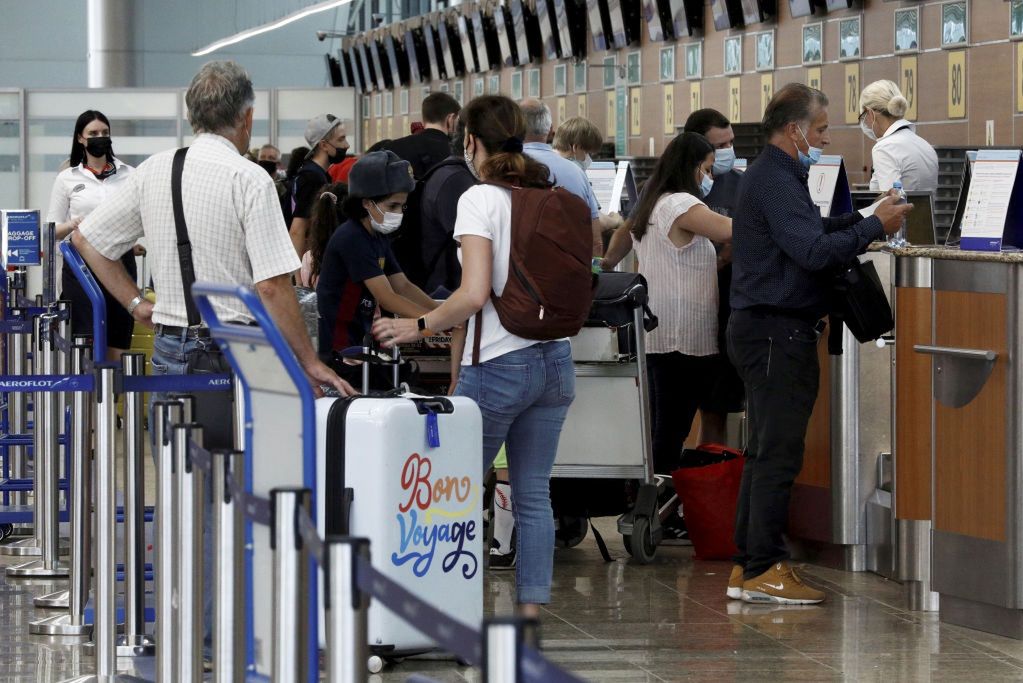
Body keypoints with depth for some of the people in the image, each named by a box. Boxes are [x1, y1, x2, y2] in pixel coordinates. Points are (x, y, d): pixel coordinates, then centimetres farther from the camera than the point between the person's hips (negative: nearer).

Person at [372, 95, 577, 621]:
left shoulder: (480, 200, -10)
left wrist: (418, 326, -9)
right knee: (533, 494, 7)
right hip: (554, 361, 6)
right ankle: (531, 609, 5)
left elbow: (474, 294, -19)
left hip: (498, 365, -6)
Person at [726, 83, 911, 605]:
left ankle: (748, 568, 16)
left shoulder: (776, 177, 19)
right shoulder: (776, 181, -16)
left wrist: (867, 219, 10)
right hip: (777, 332, -11)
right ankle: (764, 569, -6)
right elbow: (815, 251, -24)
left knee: (766, 453, 13)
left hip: (765, 331, 11)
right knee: (778, 453, -8)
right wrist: (875, 227, -16)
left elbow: (812, 231, 20)